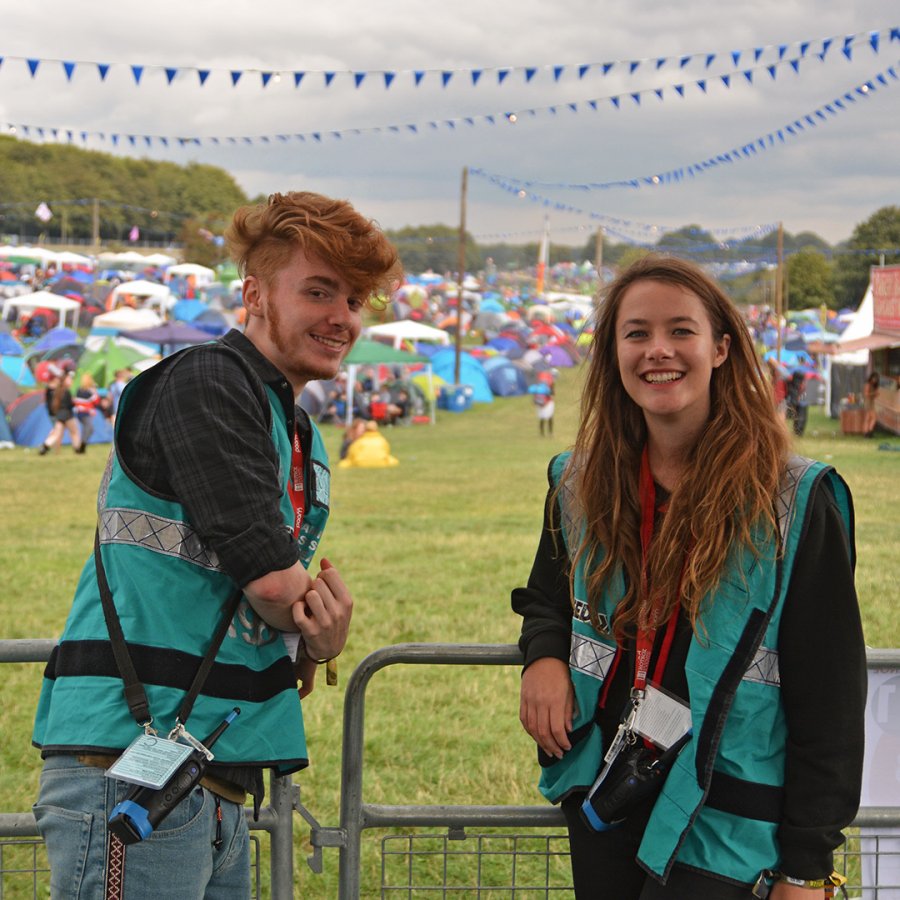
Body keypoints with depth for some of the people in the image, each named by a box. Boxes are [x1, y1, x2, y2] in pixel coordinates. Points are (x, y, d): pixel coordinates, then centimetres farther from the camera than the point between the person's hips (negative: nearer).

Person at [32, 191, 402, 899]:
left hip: (220, 782, 9)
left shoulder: (303, 443, 20)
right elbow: (270, 576, -16)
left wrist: (320, 642, -3)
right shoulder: (206, 382, -9)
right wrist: (321, 630, 5)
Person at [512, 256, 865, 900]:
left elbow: (829, 700, -9)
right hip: (601, 799, 5)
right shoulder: (581, 485, 4)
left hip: (721, 830, -5)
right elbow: (547, 596, 22)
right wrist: (545, 655, -3)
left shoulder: (796, 502, -11)